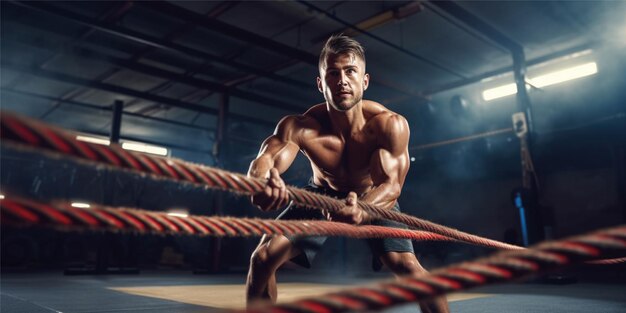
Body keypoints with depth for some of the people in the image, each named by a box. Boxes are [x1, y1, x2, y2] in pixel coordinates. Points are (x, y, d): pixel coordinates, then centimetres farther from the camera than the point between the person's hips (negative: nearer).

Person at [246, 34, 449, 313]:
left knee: (406, 265, -24)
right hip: (322, 194, 1)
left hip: (374, 199, -1)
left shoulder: (390, 125, -32)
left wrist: (361, 209, -65)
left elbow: (391, 184, -41)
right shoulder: (299, 127, -31)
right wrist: (261, 183, -74)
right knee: (262, 257, -11)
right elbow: (266, 158, -48)